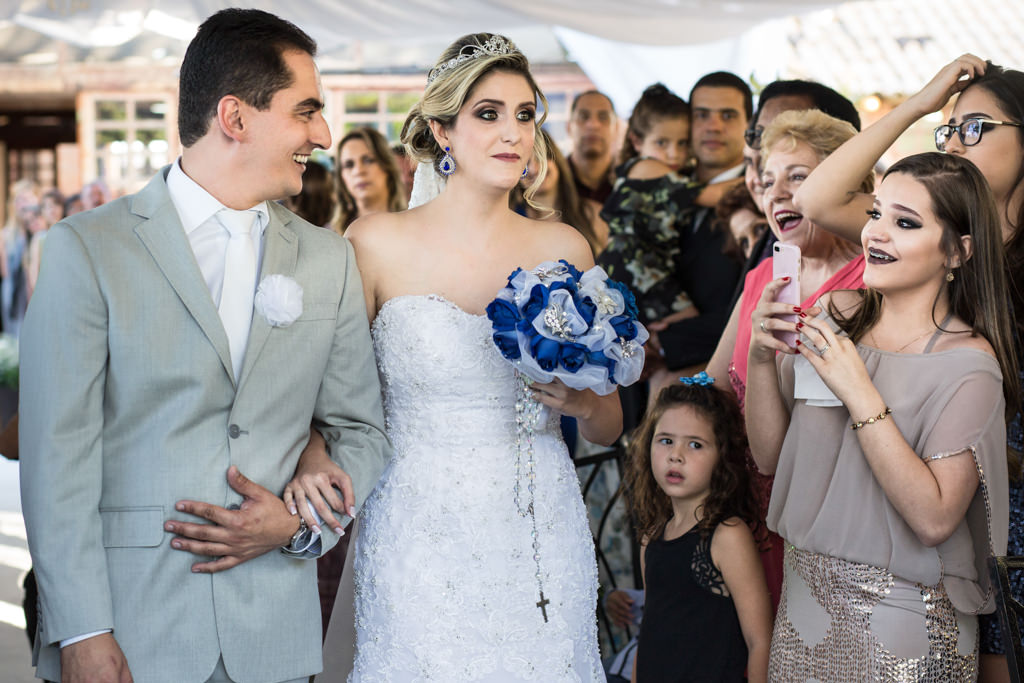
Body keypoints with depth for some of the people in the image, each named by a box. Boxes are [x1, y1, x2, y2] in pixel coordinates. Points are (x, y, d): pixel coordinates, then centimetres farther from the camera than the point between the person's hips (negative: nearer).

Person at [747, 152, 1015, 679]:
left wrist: (859, 393, -24)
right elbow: (770, 457, 3)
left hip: (901, 615, -4)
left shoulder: (968, 363, -14)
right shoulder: (836, 313, 0)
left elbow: (934, 520, -22)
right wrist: (761, 356, -13)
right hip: (805, 595, 5)